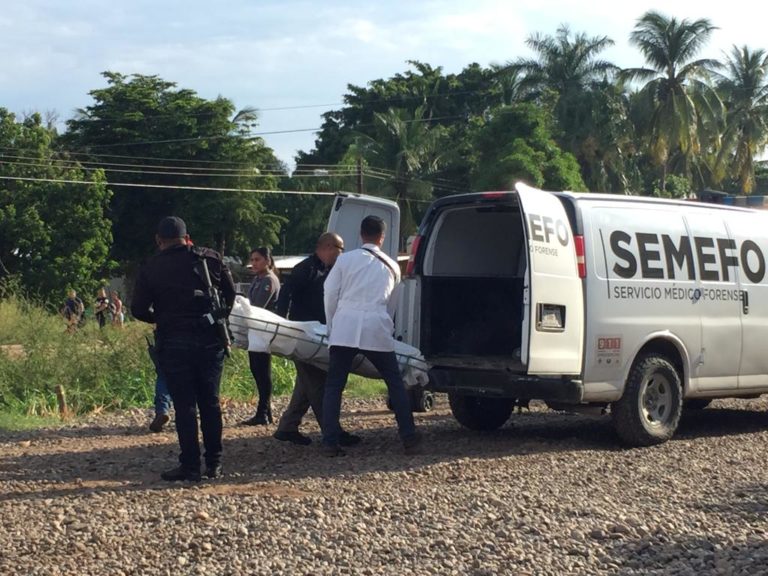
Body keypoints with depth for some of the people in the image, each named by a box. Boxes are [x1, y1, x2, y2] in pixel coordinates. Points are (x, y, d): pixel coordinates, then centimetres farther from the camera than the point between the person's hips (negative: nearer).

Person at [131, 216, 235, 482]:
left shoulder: (150, 268, -1)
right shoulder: (209, 258, 5)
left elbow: (139, 310, -2)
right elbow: (231, 293, 6)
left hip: (173, 342, -2)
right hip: (210, 338, 2)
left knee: (184, 405, 2)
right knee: (210, 402, 10)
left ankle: (190, 465, 1)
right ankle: (214, 463, 12)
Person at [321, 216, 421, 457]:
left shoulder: (345, 259, 7)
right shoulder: (391, 266, 16)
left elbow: (330, 295, 5)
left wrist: (332, 326, 17)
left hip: (344, 327, -1)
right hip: (377, 328, 1)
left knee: (333, 386, 6)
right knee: (395, 383, 14)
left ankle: (330, 443, -1)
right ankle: (409, 438, 12)